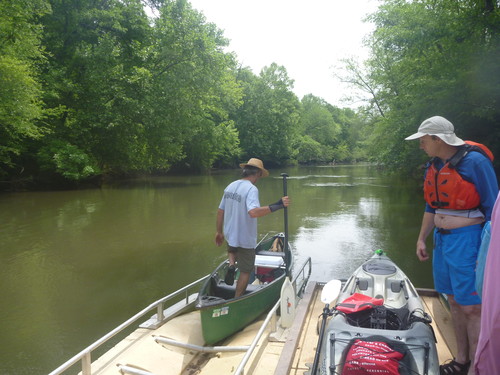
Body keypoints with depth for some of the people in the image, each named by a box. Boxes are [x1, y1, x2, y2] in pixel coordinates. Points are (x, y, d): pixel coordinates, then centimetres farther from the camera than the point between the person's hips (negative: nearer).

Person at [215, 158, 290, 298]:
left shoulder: (230, 186, 2)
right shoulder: (251, 189, -21)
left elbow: (220, 211, 7)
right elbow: (253, 212, -38)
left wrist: (219, 231, 18)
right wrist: (277, 206, -39)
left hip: (230, 234, 6)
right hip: (245, 239, -6)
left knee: (232, 249, 38)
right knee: (246, 271, 12)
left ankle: (231, 266, 11)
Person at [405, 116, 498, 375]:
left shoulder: (474, 161, -14)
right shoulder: (433, 166, 8)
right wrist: (421, 239, 16)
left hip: (467, 240, -7)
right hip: (442, 238, 8)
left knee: (472, 307, -2)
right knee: (454, 301, 16)